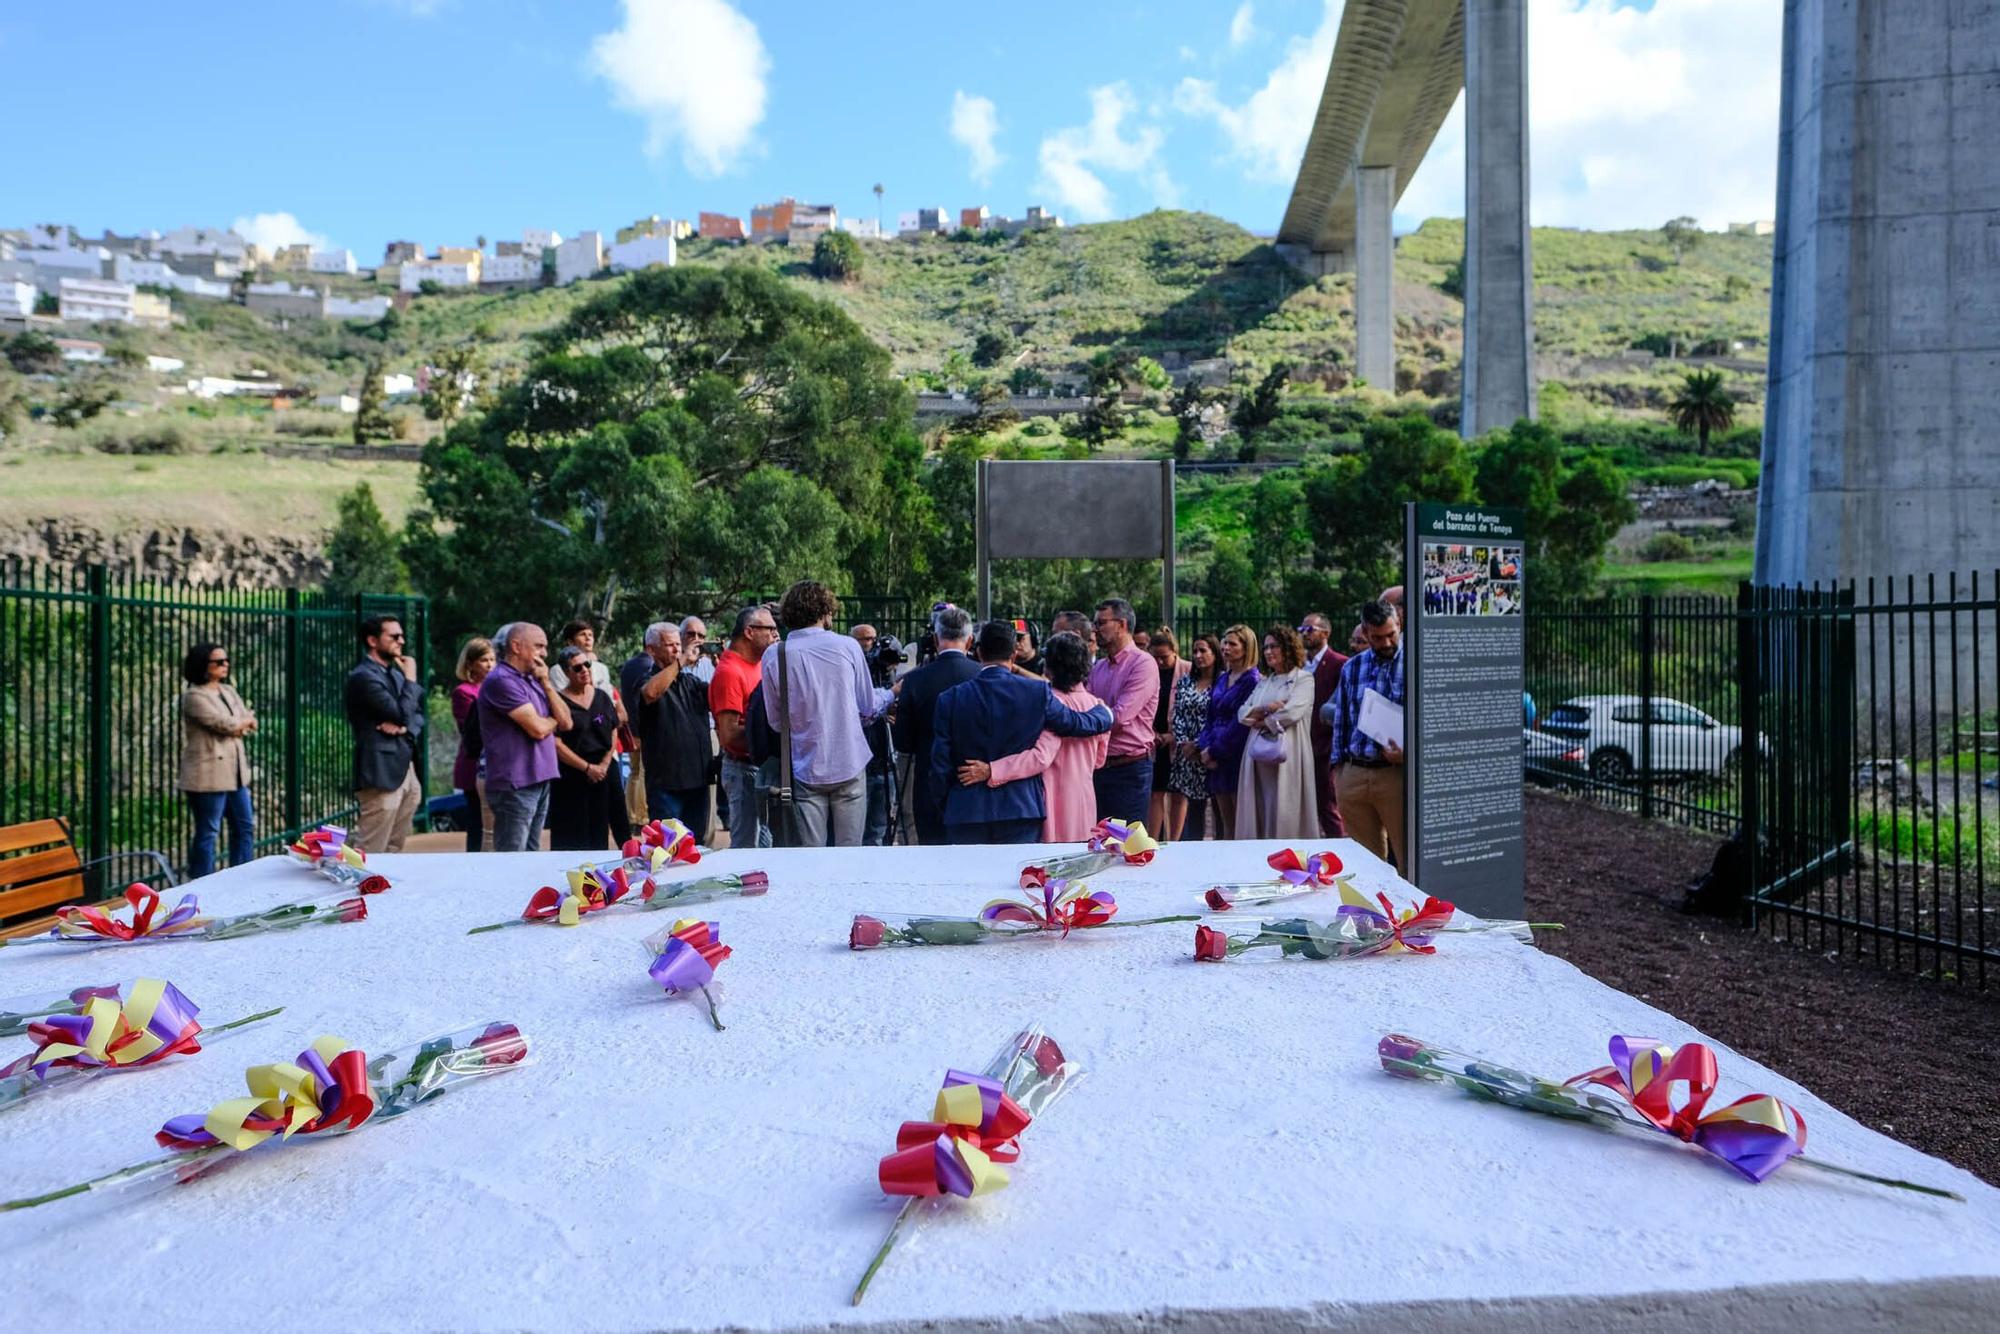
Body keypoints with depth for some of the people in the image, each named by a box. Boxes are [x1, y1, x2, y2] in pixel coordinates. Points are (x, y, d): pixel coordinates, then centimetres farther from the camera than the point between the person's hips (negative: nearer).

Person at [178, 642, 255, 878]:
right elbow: (227, 725, -17)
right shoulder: (194, 696, -11)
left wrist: (237, 726, -10)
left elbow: (251, 723, 10)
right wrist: (244, 721, 2)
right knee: (207, 832, -1)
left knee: (245, 826, 13)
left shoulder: (228, 691, 14)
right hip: (209, 775, -8)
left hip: (235, 773, 8)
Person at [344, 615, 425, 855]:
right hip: (382, 773, -9)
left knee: (394, 850, 12)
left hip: (405, 769, 9)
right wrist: (411, 679, -6)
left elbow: (418, 715, 17)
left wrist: (404, 727, -6)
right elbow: (402, 713, -19)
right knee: (370, 855, -6)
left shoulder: (395, 674, 17)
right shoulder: (363, 677, -11)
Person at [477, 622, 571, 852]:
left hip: (540, 781, 9)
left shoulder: (533, 679, 15)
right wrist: (553, 719, 5)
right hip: (515, 785, -9)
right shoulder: (501, 680, -12)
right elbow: (538, 728, -18)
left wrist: (546, 683, 0)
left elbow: (566, 722, 9)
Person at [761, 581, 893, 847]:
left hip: (806, 772, 1)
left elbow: (776, 721, 4)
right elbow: (868, 707, 4)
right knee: (849, 853, 7)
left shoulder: (775, 656, -2)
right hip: (849, 765, -1)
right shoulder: (847, 646, -4)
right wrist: (891, 694, 24)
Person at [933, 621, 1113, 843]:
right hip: (1021, 811, 0)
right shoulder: (1037, 692, -5)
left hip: (965, 814, 1)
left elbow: (940, 764, 0)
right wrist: (1104, 712, 30)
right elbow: (1080, 724, 7)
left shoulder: (950, 698, -3)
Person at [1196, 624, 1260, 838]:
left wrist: (1215, 750, -11)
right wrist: (1205, 747, -1)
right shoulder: (1221, 678, 15)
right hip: (1217, 758, 7)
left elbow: (1241, 723, -13)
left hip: (1238, 755, -7)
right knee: (1225, 820, 10)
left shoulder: (1252, 680, -8)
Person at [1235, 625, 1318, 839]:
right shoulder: (1264, 682, 19)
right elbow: (1242, 713, 8)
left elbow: (1291, 713, -13)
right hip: (1258, 755, 6)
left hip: (1287, 755, -6)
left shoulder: (1303, 679, 2)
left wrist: (1261, 720, -1)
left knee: (1283, 814, -5)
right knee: (1258, 813, 4)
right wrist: (1266, 709, -10)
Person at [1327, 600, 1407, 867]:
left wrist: (1408, 752, -17)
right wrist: (1338, 765, 14)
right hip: (1352, 774, 4)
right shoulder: (1351, 668, 12)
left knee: (1409, 858, -2)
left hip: (1396, 773, -4)